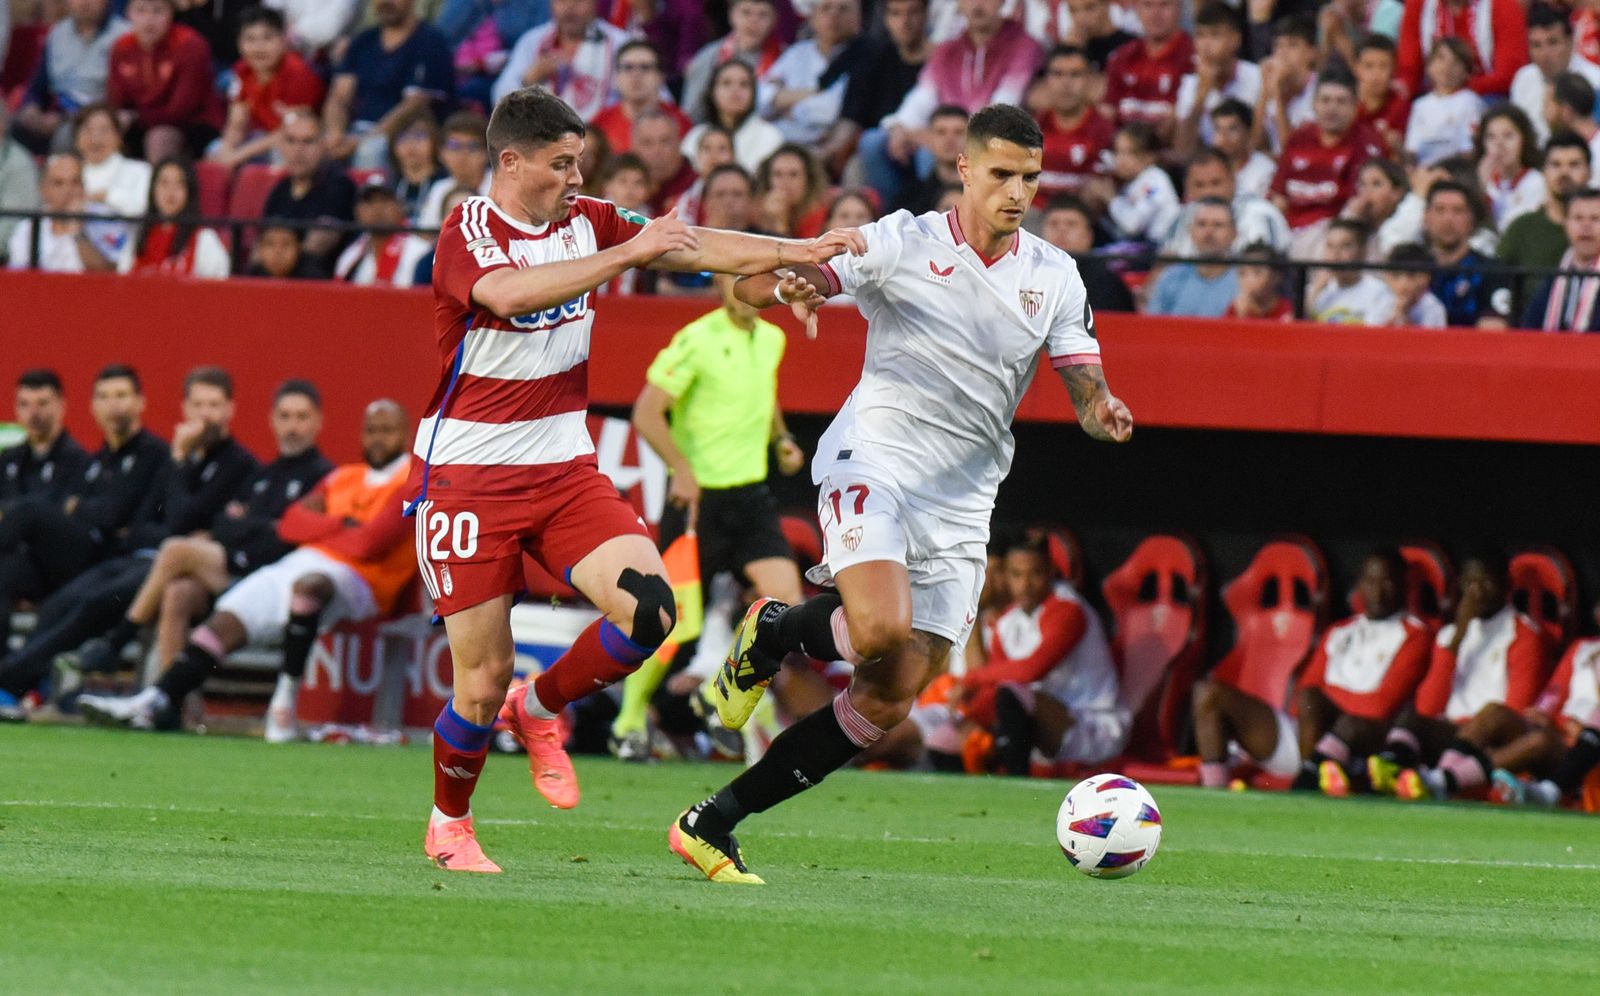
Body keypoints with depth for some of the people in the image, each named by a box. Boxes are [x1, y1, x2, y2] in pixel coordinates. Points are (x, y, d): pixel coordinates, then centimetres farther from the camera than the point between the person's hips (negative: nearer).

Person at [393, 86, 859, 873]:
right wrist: (625, 253, -36)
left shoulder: (586, 222, 6)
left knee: (649, 609, -18)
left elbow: (695, 249, 1)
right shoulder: (467, 231, -11)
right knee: (483, 680, -4)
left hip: (563, 468, 5)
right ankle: (448, 824, 22)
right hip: (469, 475, -5)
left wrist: (795, 253, -13)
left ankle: (540, 709, 10)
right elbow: (510, 292, -32)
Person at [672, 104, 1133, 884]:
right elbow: (753, 287, -6)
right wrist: (788, 284, -31)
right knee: (882, 632, -31)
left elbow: (1086, 389, 8)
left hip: (959, 509, 5)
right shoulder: (902, 243, -2)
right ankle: (772, 632, 4)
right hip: (873, 464, -5)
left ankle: (712, 826, 6)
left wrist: (1104, 413, -17)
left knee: (887, 703, -2)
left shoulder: (1054, 277, 10)